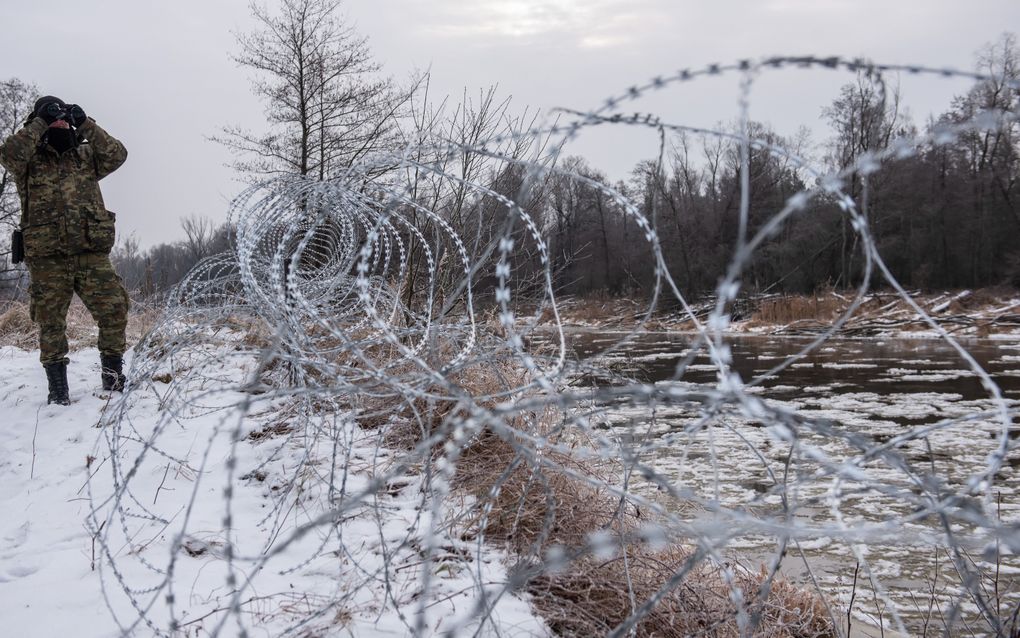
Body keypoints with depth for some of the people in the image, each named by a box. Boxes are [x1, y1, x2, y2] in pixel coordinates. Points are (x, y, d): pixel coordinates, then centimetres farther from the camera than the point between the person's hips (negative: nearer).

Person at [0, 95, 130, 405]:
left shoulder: (86, 156, 18)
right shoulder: (29, 161, 10)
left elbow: (116, 154, 2)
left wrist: (85, 124, -3)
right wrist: (41, 122, -9)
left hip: (93, 254, 1)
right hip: (47, 258, -1)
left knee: (114, 312, -7)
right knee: (51, 324, 3)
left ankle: (113, 380, 7)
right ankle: (58, 390, 13)